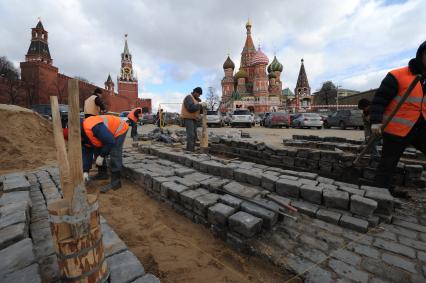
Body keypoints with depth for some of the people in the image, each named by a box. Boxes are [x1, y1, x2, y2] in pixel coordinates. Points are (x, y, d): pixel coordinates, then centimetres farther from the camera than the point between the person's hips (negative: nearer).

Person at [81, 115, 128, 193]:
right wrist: (85, 171, -5)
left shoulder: (92, 127, -35)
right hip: (109, 133, 10)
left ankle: (115, 182, -11)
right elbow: (86, 153, 0)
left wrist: (101, 156, -22)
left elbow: (110, 141, -31)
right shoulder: (82, 135, -4)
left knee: (114, 155, -17)